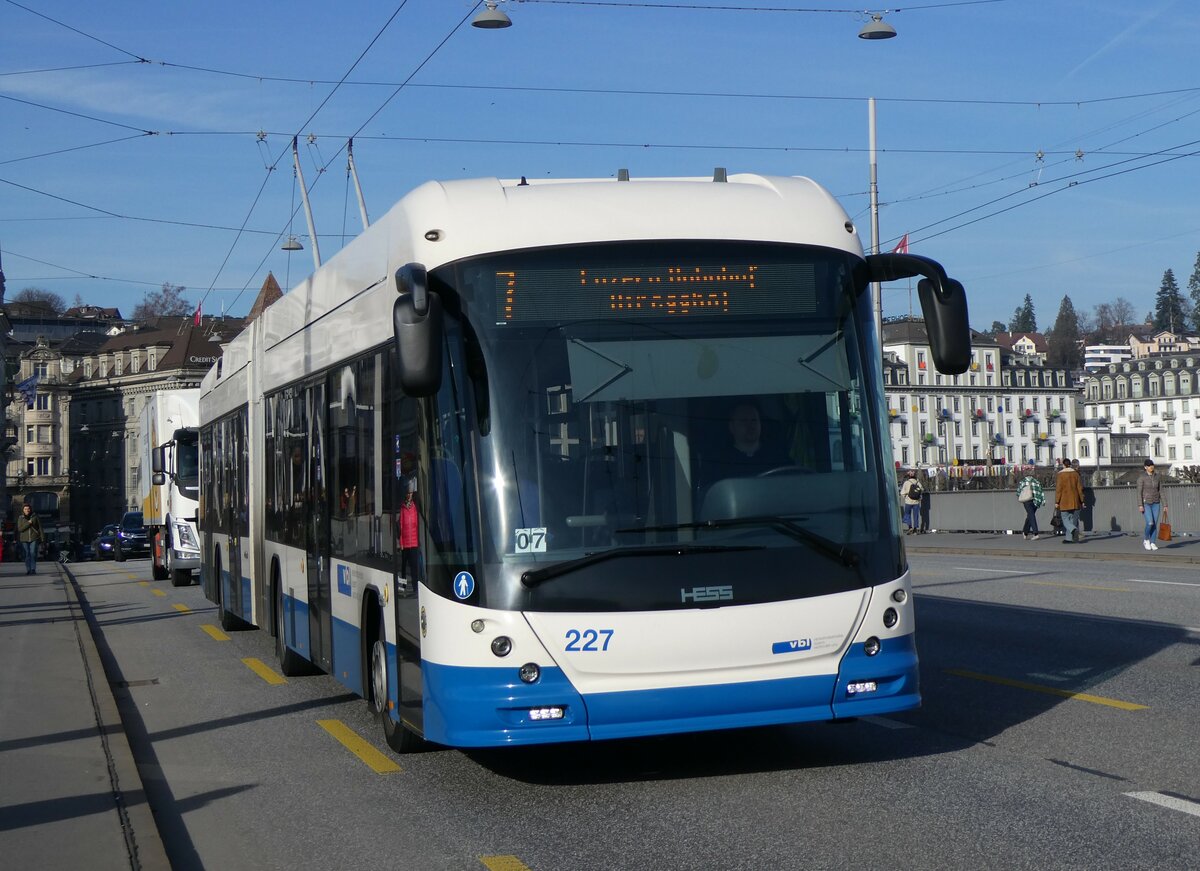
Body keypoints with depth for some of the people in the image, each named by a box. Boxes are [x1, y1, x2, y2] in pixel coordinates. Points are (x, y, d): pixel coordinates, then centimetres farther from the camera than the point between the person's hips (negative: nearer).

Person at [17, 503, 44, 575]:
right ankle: (28, 570, 7)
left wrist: (42, 537, 1)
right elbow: (20, 529, -6)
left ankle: (33, 569, -14)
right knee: (27, 554, 2)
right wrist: (28, 523, -15)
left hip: (34, 538, -2)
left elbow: (40, 528, 5)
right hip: (25, 539, 2)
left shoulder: (35, 517, 3)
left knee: (33, 553, -14)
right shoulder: (20, 518, 5)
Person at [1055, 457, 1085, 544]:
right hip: (1075, 501, 4)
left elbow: (1058, 489, -10)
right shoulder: (1075, 474, 2)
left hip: (1064, 501, -4)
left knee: (1065, 519, 3)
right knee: (1073, 519, 9)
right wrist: (1082, 501, 7)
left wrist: (1057, 502, -6)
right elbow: (1079, 488, 2)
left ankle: (1073, 529, -25)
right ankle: (1068, 538, 8)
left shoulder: (1061, 474, -8)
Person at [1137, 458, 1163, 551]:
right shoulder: (1141, 477, -9)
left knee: (1155, 524, -1)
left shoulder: (1157, 477, 4)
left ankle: (1152, 543, 7)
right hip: (1145, 503, -4)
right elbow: (1139, 492, -13)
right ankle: (1146, 539, 7)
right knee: (1150, 523, -17)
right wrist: (1140, 505, -21)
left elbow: (1161, 491, 6)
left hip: (1155, 503, 4)